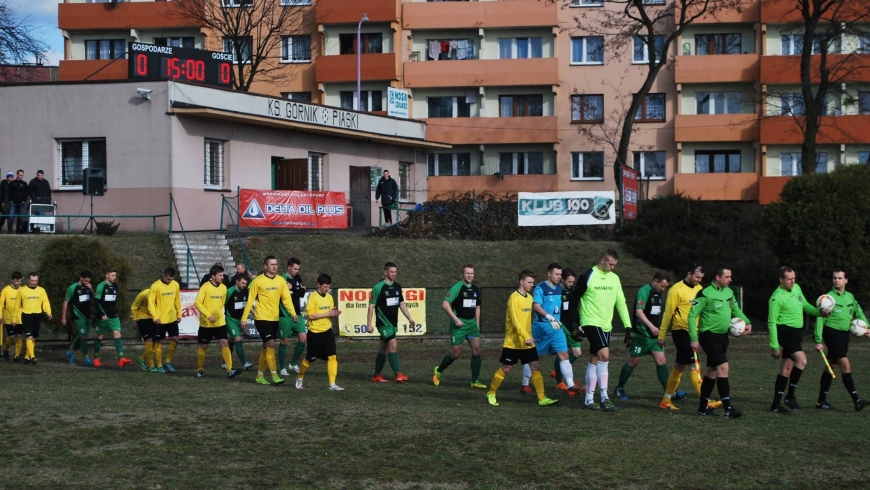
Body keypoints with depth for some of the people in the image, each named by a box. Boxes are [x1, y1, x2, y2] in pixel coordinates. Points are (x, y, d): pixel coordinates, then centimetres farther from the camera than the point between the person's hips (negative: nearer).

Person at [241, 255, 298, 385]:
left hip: (274, 319, 6)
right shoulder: (258, 281, -8)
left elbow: (286, 298, 1)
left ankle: (259, 376, 21)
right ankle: (275, 376, -11)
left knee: (266, 348, 11)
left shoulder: (281, 280, 4)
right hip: (262, 318, -5)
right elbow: (250, 300, -5)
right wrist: (244, 318, -5)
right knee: (271, 344, -14)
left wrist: (293, 313, -12)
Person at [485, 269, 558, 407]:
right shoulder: (514, 298, -15)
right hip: (513, 343, -6)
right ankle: (491, 394, 20)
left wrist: (529, 337, 16)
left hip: (527, 343, 6)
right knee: (505, 369, 3)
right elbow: (515, 321, -22)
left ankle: (542, 398, 0)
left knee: (536, 367, -2)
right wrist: (526, 337, -30)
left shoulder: (529, 297, 9)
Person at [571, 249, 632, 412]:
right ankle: (604, 398, -16)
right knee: (604, 355, -20)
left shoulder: (615, 278, 8)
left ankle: (589, 399, 15)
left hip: (606, 325, 6)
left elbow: (621, 303, 10)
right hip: (591, 323, -6)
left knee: (594, 360, 10)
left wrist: (628, 326, 3)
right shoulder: (587, 277, -9)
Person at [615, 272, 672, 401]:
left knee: (661, 361, -1)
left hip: (654, 335, 7)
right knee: (633, 362, 3)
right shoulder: (644, 291, -14)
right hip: (641, 335, -7)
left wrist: (659, 330, 23)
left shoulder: (658, 293, 12)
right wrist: (651, 326, -32)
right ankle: (620, 388, 18)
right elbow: (639, 312, -24)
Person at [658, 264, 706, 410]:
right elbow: (668, 313, -8)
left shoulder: (699, 289, 11)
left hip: (694, 332, 8)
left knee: (679, 366, 13)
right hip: (681, 332, -8)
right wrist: (662, 335, -6)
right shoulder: (677, 289, -11)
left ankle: (666, 400, 22)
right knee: (694, 366, -10)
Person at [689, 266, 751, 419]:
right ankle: (728, 409, -19)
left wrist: (747, 323, 3)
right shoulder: (705, 294, -15)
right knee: (723, 367, -18)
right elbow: (692, 316, -13)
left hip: (722, 336, 8)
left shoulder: (729, 292, 8)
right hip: (709, 335, -8)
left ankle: (703, 407, 23)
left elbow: (736, 310, 21)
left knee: (712, 372, 13)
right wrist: (694, 339, -17)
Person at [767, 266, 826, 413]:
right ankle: (790, 396, -13)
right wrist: (775, 346, -15)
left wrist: (818, 312, 2)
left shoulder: (796, 288, 8)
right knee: (802, 360, -24)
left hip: (797, 332, 8)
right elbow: (772, 322, -14)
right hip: (785, 332, -8)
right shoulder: (777, 297, -16)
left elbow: (805, 305, 22)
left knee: (787, 368, 9)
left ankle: (776, 404, 14)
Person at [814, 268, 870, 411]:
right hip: (832, 334, -7)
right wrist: (819, 340, -15)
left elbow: (858, 312, 23)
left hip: (844, 335, 7)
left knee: (831, 366, 11)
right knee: (846, 365, -15)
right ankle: (857, 400, -18)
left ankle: (821, 401, 19)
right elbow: (820, 319, -10)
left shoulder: (850, 297, 10)